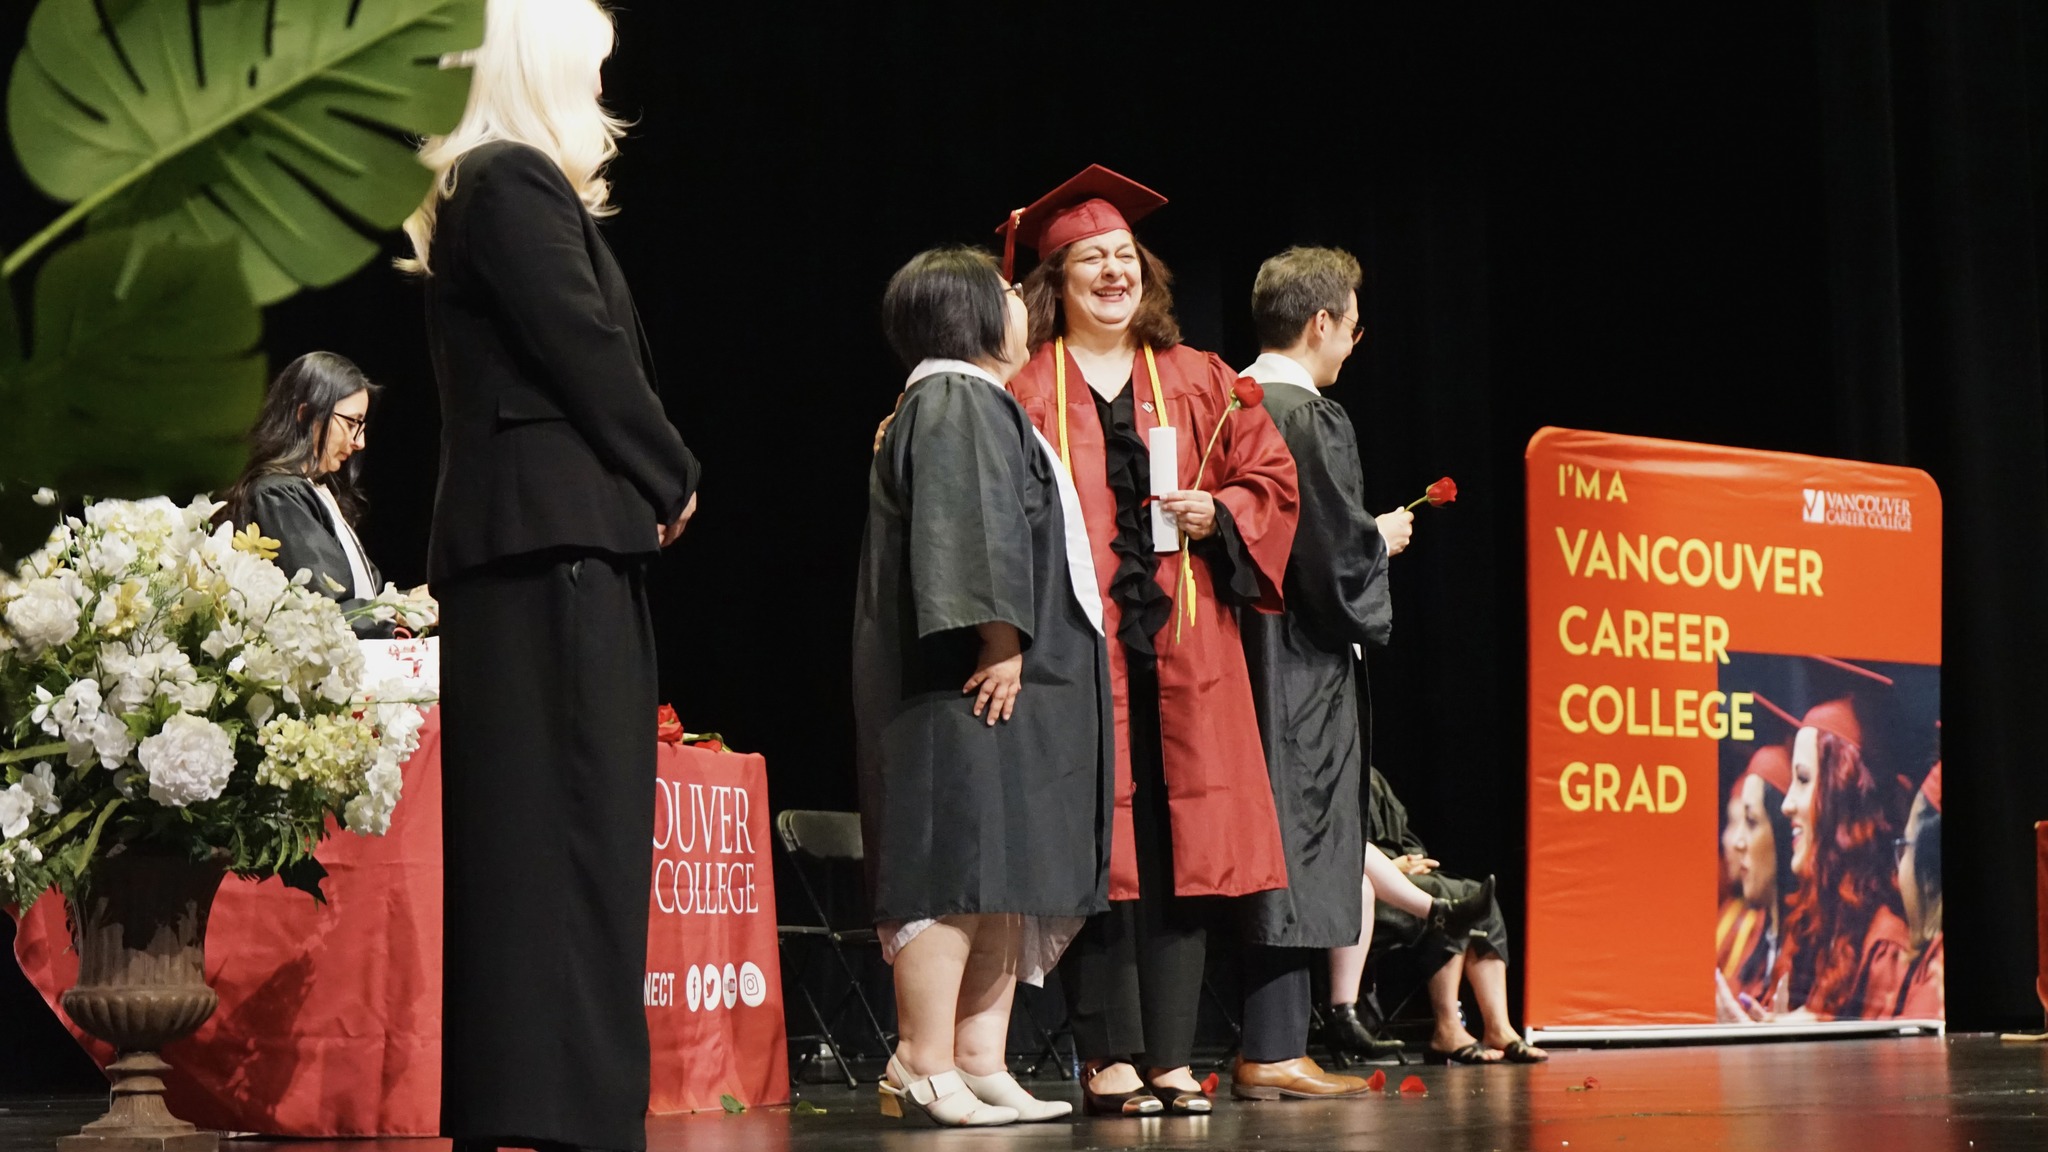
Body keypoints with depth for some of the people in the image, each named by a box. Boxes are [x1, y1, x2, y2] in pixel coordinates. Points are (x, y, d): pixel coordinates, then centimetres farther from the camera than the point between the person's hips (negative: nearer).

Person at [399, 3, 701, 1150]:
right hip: (558, 537, -10)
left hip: (523, 541, 10)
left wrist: (648, 477, 9)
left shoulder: (494, 186, 22)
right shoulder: (517, 184, -9)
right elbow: (588, 354, -14)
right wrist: (673, 475, -1)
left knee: (535, 828, 9)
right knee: (574, 822, -12)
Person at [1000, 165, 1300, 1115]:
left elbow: (1271, 479, 14)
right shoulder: (1020, 388, 5)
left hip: (1180, 647, 3)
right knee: (1095, 851, -5)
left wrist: (1216, 515, -4)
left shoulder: (1198, 382, 15)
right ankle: (1108, 1057, 0)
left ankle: (1170, 1055, 6)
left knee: (1179, 849, 1)